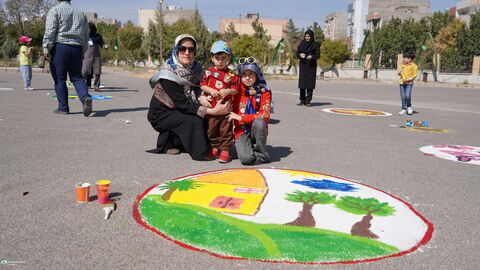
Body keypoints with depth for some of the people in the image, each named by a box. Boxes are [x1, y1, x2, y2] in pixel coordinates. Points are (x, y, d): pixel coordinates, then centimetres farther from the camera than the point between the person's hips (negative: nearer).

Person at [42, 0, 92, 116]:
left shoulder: (55, 10, 3)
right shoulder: (80, 13, 19)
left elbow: (50, 31, -9)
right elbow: (86, 36, 18)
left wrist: (46, 49, -10)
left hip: (60, 47, -4)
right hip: (77, 48, 4)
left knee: (59, 79, 3)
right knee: (77, 77, 7)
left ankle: (63, 108, 6)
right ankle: (85, 97, -20)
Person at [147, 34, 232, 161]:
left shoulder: (195, 67, -5)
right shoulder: (169, 73, -24)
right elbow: (183, 105, -28)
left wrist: (201, 97, -26)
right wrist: (213, 111, -35)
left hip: (176, 112, 7)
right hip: (160, 114, -7)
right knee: (194, 120, -29)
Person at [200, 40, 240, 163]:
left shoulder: (231, 74, 0)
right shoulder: (209, 72, 4)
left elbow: (236, 89, -1)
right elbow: (202, 85, 3)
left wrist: (228, 91, -18)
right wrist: (211, 90, -13)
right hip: (211, 107, 2)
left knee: (226, 129, 1)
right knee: (212, 128, 11)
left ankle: (225, 150, 10)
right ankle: (214, 148, 26)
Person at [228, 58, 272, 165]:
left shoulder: (264, 92, -3)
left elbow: (265, 114, -16)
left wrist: (241, 117, -17)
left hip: (257, 130, 0)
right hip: (241, 131, 0)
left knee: (259, 122, -36)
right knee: (246, 158, -27)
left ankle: (261, 154, -15)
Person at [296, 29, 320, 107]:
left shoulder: (316, 44, -1)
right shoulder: (302, 43, 5)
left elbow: (318, 55, -6)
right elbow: (297, 53, 4)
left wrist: (312, 56, -26)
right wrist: (300, 55, -19)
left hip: (311, 66, -2)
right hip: (303, 65, 2)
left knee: (310, 83, -6)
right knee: (302, 82, -1)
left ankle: (308, 101, -2)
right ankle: (302, 100, 6)